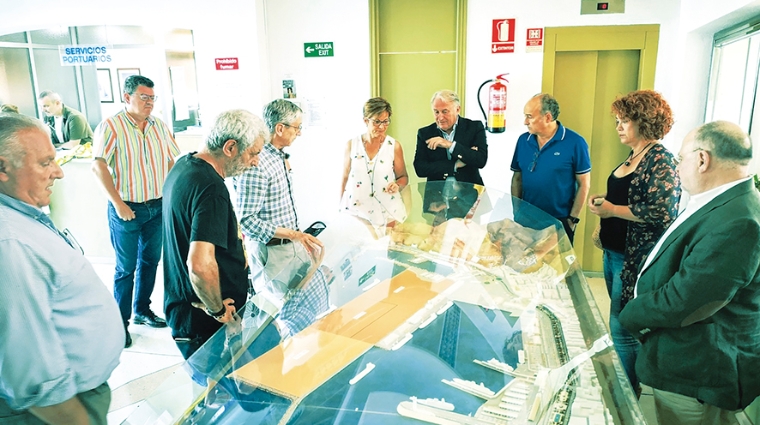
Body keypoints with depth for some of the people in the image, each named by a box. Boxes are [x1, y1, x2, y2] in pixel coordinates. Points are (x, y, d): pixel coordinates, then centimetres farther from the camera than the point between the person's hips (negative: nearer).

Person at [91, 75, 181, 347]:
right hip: (127, 209, -5)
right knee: (126, 268, 4)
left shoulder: (159, 126, 5)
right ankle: (120, 322, 19)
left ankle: (143, 311, 33)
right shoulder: (111, 126, -10)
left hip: (157, 207, 5)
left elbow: (173, 161, 11)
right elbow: (98, 166, -16)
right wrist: (118, 204, -17)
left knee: (150, 261, 16)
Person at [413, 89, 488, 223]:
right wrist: (456, 165, -9)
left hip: (468, 196, -1)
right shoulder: (425, 133, 8)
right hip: (437, 199, 1)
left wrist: (450, 145, -15)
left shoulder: (475, 128, 6)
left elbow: (481, 160, -8)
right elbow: (420, 169, -3)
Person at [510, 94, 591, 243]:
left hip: (559, 222, -3)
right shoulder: (523, 141, 1)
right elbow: (517, 178, 8)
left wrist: (572, 219, -8)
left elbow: (584, 184, -7)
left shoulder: (575, 143, -10)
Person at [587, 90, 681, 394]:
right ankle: (628, 380, 36)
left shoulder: (661, 161, -16)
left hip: (635, 259, -9)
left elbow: (662, 211, -26)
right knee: (620, 322, 19)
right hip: (614, 253, 9)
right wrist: (604, 201, 7)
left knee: (622, 327, 0)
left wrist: (613, 210, -20)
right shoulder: (634, 157, 11)